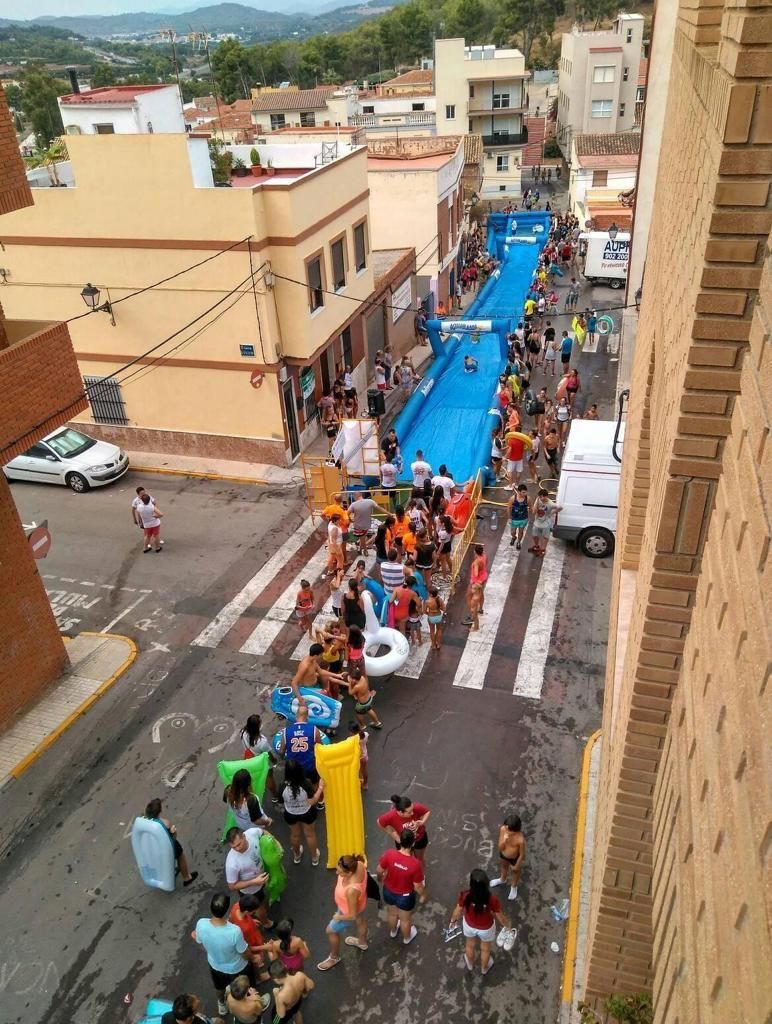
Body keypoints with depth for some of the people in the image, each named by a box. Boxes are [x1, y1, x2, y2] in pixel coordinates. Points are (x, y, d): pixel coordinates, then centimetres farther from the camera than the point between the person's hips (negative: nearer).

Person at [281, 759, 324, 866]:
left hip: (290, 815, 1)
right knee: (310, 835, 26)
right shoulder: (306, 784, -34)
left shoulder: (283, 786, -32)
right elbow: (313, 801, -22)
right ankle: (314, 857, 47)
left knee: (294, 835, 29)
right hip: (307, 813, -1)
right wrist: (320, 787, -14)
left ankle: (297, 856, 54)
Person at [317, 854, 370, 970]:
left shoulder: (351, 890, -47)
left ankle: (334, 957, 49)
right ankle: (362, 942, 67)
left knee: (331, 931, 21)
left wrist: (339, 917, -13)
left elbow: (353, 915, -30)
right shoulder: (358, 864, -31)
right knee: (360, 920, 36)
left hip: (349, 912, -6)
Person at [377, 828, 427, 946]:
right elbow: (418, 886, -21)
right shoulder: (415, 864, -36)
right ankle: (407, 938, 56)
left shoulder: (389, 854, -29)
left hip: (388, 891, 3)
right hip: (405, 896, -2)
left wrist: (380, 878, 13)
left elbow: (379, 870, -11)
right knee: (405, 919, 29)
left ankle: (393, 932, 62)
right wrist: (423, 896, 1)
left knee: (391, 913, 34)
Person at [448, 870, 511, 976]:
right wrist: (507, 925, 3)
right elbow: (499, 917, -20)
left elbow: (457, 911, -15)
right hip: (486, 928, -1)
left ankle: (470, 964, 63)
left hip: (469, 925, 1)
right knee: (485, 949, 33)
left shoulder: (465, 896, -36)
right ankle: (484, 968, 61)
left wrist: (453, 920, 7)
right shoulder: (492, 899, -39)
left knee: (470, 945, 35)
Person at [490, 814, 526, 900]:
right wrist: (503, 841, -42)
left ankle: (513, 887, 60)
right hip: (503, 855, 4)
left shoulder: (520, 839, -41)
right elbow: (500, 847, -20)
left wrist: (517, 866, -8)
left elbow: (522, 854, -22)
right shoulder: (502, 829, -30)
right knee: (504, 867, 34)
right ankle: (503, 879, 67)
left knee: (515, 872, 29)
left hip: (514, 859, -3)